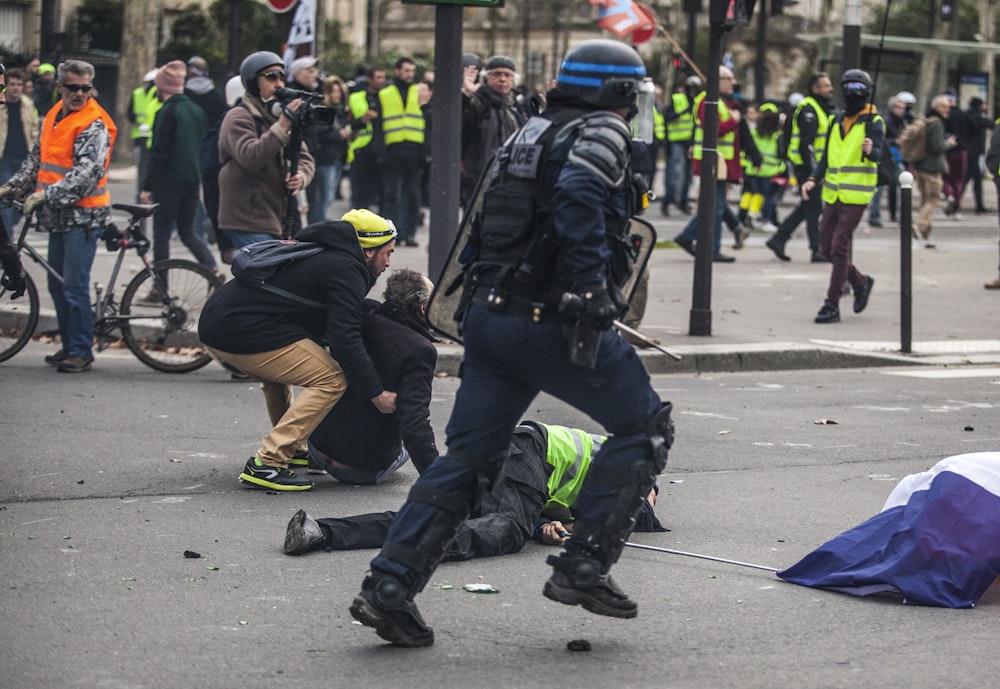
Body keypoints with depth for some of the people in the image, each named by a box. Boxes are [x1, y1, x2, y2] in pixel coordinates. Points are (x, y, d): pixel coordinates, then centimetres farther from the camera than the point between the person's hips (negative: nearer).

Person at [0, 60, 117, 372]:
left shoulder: (94, 124, -15)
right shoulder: (54, 115, 11)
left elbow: (86, 173, -24)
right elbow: (36, 158, 21)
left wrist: (46, 195, -27)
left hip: (83, 216, -8)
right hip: (58, 216, 8)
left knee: (74, 286, -10)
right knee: (57, 284, 13)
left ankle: (82, 352, -3)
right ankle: (69, 345, 23)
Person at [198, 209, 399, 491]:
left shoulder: (322, 255, 26)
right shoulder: (345, 270, -5)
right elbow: (345, 339, -15)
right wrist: (376, 393, -11)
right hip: (244, 333, -11)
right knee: (332, 380, -10)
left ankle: (292, 450, 36)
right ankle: (266, 465, -14)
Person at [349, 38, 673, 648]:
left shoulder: (530, 133, 20)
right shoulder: (601, 131, -6)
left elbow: (491, 221, 21)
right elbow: (579, 196, -26)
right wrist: (592, 287, -28)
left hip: (490, 318, 8)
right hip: (554, 323, -8)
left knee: (468, 455, 10)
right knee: (645, 427, 8)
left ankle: (389, 585, 0)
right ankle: (583, 568, 2)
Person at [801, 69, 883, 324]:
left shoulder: (873, 122, -4)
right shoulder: (837, 121, 15)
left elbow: (878, 153, -19)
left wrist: (870, 151, -42)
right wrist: (813, 179, 7)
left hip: (855, 197, -7)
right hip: (832, 195, 7)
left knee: (839, 248, -10)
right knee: (826, 247, 9)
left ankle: (832, 304, -6)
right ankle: (860, 282, 30)